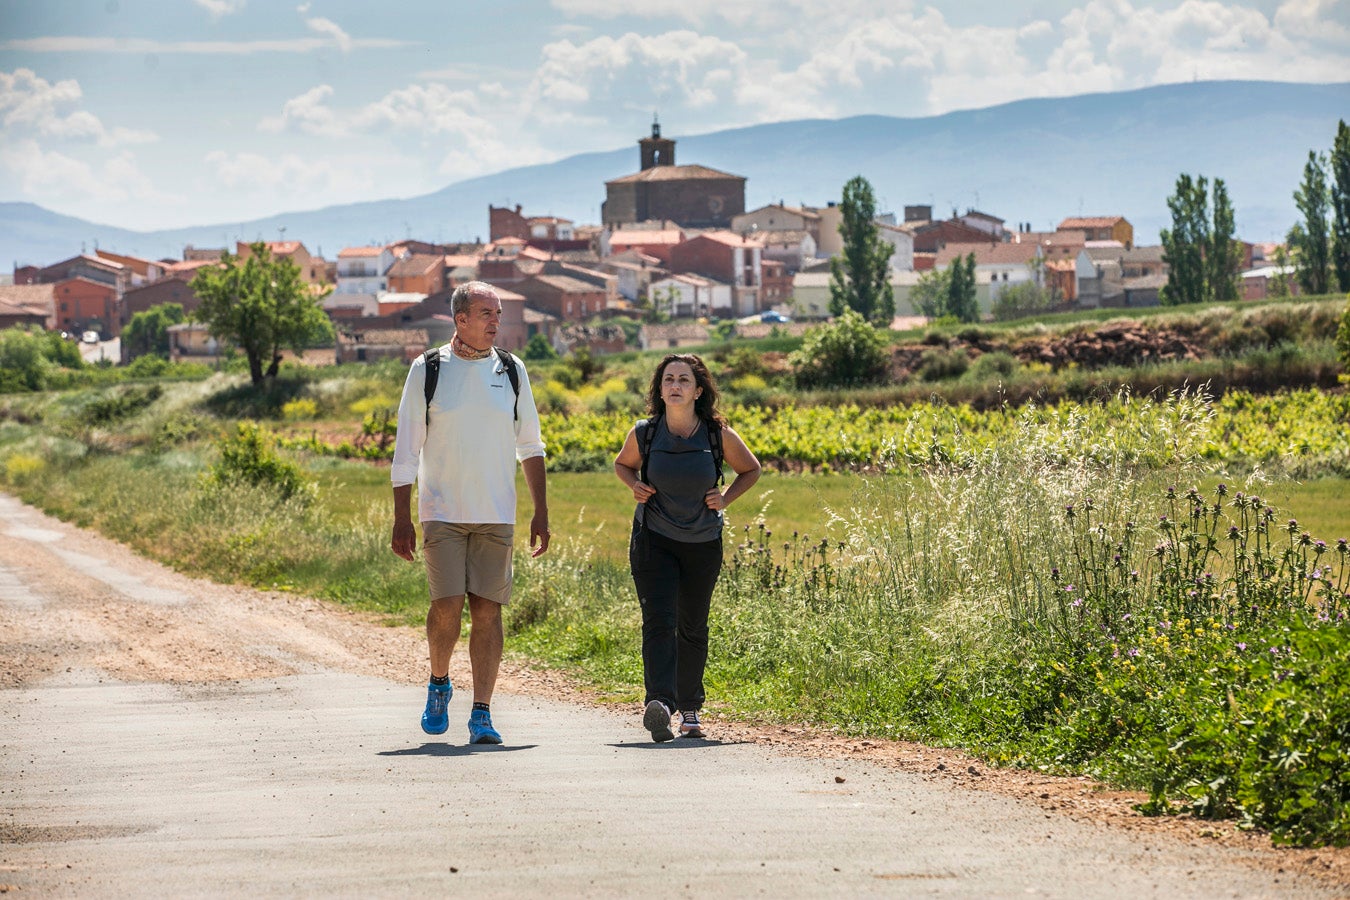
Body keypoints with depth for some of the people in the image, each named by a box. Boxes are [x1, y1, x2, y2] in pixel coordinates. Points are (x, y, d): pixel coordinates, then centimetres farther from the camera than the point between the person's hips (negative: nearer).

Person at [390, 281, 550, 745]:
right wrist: (402, 519, -2)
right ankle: (439, 683, 16)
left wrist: (541, 512, 9)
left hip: (496, 515, 2)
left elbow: (530, 445, 14)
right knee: (448, 605, -11)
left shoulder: (510, 370, 8)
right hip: (442, 512, -2)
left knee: (488, 610, -3)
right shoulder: (427, 371, 0)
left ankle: (481, 714, 1)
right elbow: (406, 451, 2)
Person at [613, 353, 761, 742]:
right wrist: (635, 485, -7)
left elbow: (750, 469, 9)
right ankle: (659, 703, -32)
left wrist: (726, 498, -7)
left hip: (703, 545, 1)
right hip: (654, 541, -1)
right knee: (658, 621, -18)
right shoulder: (643, 434, -8)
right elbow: (623, 464, 13)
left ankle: (689, 709, 28)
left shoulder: (719, 435, -9)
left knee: (692, 628, 11)